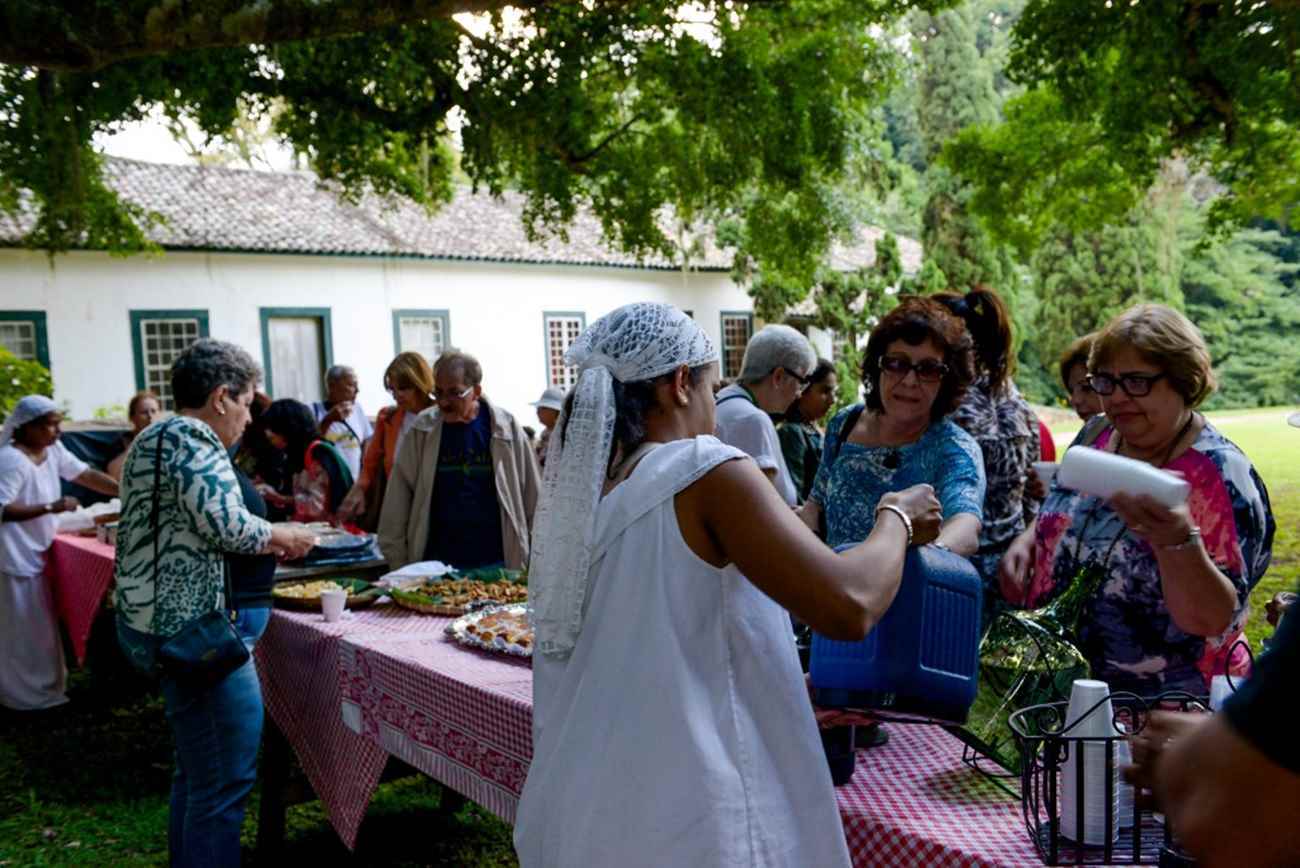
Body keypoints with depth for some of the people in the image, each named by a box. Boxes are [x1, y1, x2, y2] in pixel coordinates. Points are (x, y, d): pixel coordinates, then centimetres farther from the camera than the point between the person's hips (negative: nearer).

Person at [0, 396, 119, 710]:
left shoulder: (52, 450, 4)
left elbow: (87, 475, 5)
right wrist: (50, 507, -29)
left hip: (38, 552, 9)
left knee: (39, 627, 18)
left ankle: (40, 686, 31)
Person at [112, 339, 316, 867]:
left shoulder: (152, 439, 16)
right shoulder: (196, 443, -15)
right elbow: (228, 525, -26)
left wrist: (262, 542, 15)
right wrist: (280, 537, -8)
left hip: (146, 618, 11)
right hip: (188, 627, -11)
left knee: (197, 766, 22)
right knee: (226, 775, -2)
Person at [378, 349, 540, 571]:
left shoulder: (506, 429, 0)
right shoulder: (421, 432, 1)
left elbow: (533, 499, 5)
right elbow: (396, 505, 3)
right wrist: (397, 565, 1)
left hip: (495, 564, 0)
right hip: (435, 565, 1)